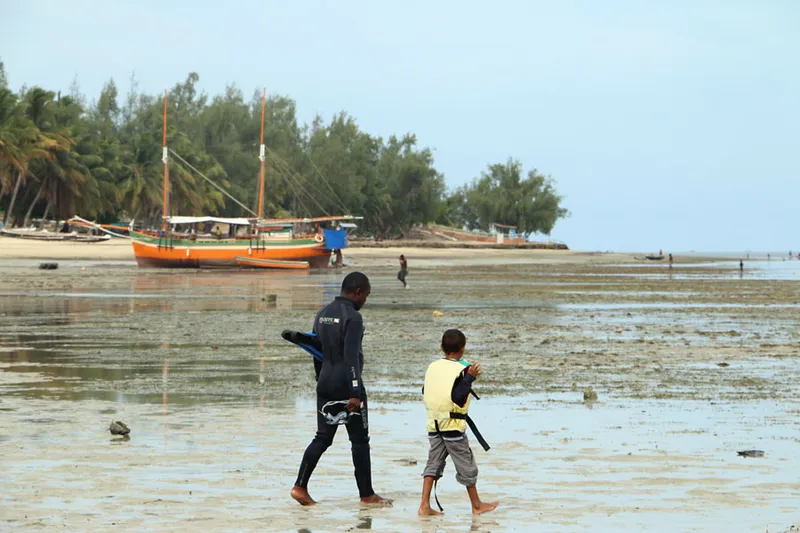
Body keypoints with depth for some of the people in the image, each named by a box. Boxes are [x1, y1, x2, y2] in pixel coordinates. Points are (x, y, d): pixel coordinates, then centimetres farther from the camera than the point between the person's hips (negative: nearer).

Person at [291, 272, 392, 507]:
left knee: (323, 437, 10)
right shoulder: (352, 317, -15)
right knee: (360, 440, 2)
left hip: (325, 385, 7)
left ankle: (300, 486, 0)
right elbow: (351, 357, -20)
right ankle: (366, 495, 7)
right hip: (346, 386, -7)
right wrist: (355, 393, -21)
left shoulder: (322, 314, 11)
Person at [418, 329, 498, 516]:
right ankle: (477, 505, 18)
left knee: (434, 462, 9)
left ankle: (424, 506, -1)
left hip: (433, 424, 5)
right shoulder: (461, 370, -12)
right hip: (453, 425, -5)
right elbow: (458, 397, -23)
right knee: (466, 466, 7)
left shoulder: (433, 367, 6)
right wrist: (470, 377, -20)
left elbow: (426, 391, 16)